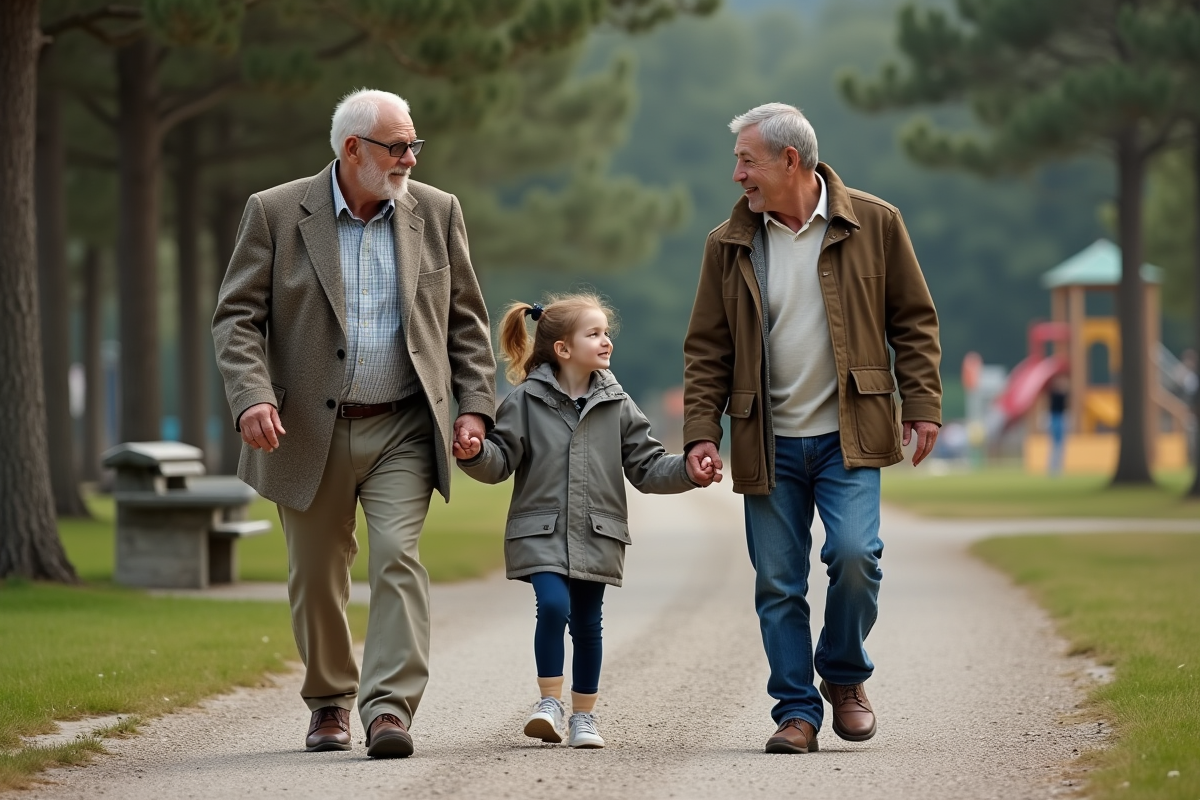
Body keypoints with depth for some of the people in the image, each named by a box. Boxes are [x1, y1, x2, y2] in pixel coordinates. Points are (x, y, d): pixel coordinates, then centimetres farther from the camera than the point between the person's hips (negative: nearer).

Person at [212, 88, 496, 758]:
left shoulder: (437, 213, 5)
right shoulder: (276, 213, -3)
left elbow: (466, 319, 10)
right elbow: (238, 317, -4)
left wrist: (476, 405, 0)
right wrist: (252, 396, -19)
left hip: (403, 431, 0)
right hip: (310, 430, 0)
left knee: (398, 557, -16)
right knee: (316, 576, 9)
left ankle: (390, 707, -19)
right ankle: (330, 701, 28)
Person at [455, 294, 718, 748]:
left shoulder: (616, 404, 5)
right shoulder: (526, 400, -2)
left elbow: (646, 466, 6)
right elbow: (502, 459, -2)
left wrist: (688, 472, -9)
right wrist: (476, 453, -23)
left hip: (596, 535, 3)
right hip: (541, 531, -3)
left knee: (587, 623, 7)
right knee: (553, 605, -20)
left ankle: (584, 715, 18)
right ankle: (549, 702, -6)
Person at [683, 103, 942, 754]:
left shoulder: (873, 225, 0)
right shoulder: (729, 243, 6)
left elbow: (913, 321, 6)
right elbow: (707, 349, 8)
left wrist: (922, 406, -2)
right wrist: (702, 432, -2)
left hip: (848, 434, -2)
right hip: (768, 444, 2)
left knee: (854, 554, -17)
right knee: (778, 584, 1)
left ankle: (844, 676, 8)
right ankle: (797, 712, 11)